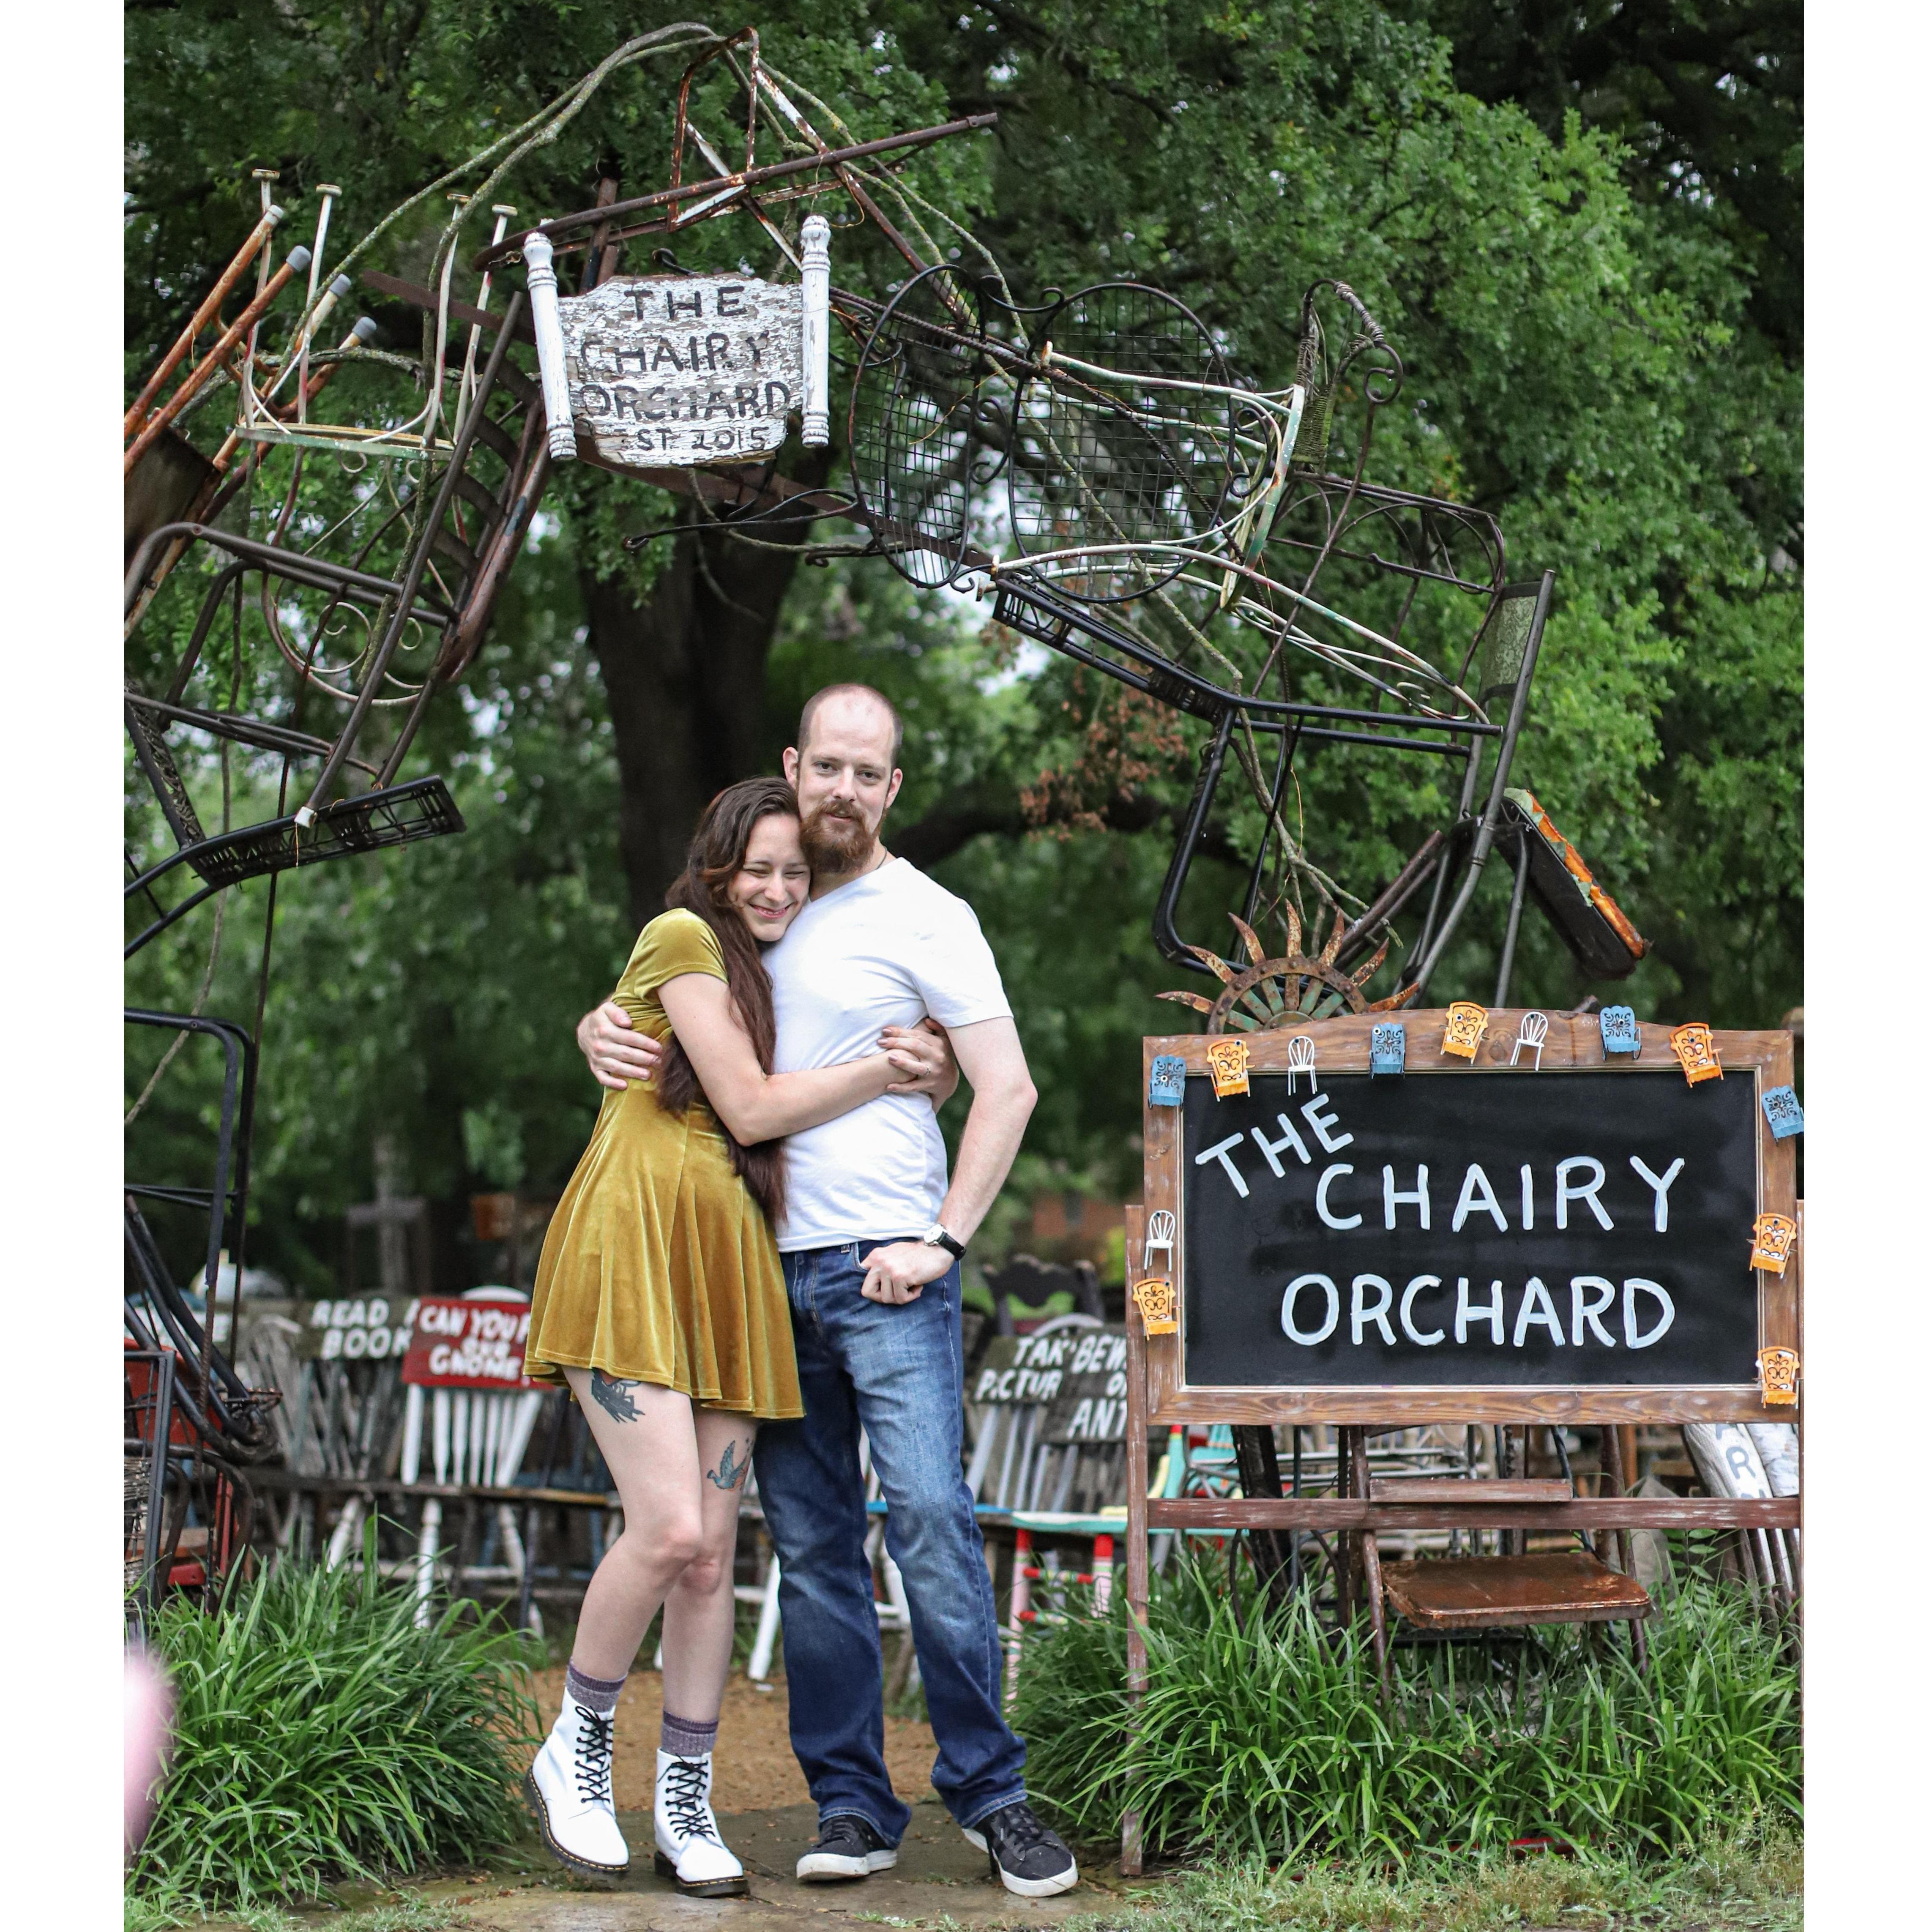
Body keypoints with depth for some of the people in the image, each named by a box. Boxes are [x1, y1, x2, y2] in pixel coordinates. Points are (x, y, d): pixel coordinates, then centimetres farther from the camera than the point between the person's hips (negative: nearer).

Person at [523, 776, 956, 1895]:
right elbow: (749, 1109, -4)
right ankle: (574, 1755, 2)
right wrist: (881, 1069, 1)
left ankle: (686, 1802, 10)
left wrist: (922, 1079, 7)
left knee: (714, 1547, 3)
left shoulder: (773, 977, 26)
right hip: (636, 1243, -7)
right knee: (671, 1528, -17)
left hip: (730, 1258, 8)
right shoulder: (683, 939, 1)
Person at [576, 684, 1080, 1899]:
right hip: (773, 1269, 5)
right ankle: (853, 1808, 9)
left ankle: (991, 1794, -5)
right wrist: (604, 1032, -3)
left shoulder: (927, 919, 0)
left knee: (930, 1517, -13)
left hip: (888, 1267, -5)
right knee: (811, 1548, 4)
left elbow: (1008, 1090, -4)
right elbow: (652, 1005, 23)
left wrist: (942, 1241, -12)